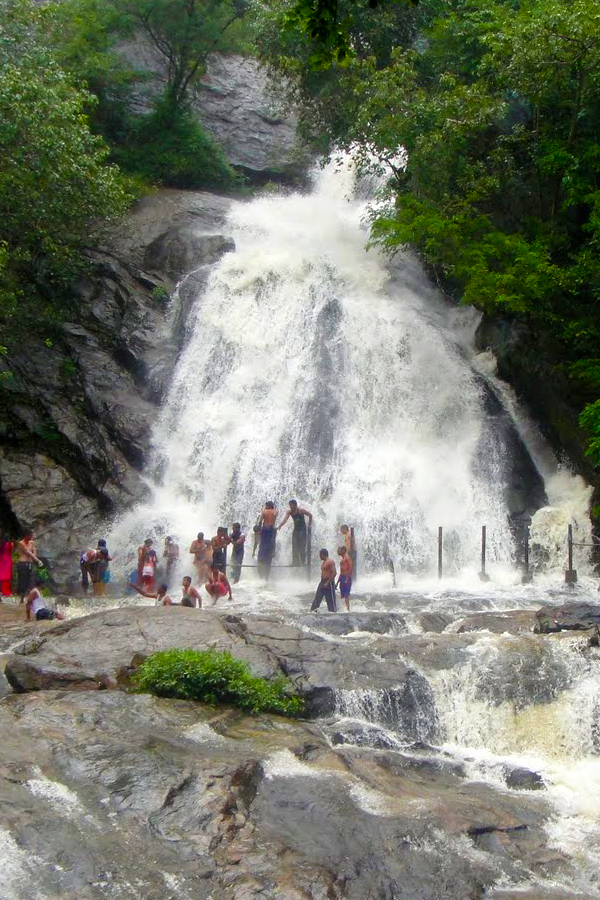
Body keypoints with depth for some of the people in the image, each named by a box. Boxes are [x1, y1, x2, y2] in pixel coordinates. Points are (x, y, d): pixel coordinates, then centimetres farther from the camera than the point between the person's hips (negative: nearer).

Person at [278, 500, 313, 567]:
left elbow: (310, 515, -9)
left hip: (302, 529, -6)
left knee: (302, 547, -8)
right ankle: (295, 562, 10)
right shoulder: (289, 512, -1)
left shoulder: (300, 510, -16)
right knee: (295, 547, 4)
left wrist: (309, 525, -8)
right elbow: (285, 519, -14)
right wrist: (280, 526, -30)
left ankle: (303, 562, -3)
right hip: (296, 529, 6)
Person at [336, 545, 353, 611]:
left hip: (346, 578, -9)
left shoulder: (347, 558, -8)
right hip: (342, 577, 9)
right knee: (342, 595, 6)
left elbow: (350, 568, -16)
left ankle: (348, 609, -15)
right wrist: (338, 582, 22)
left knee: (346, 595, -13)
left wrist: (347, 579, -23)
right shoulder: (342, 559, 20)